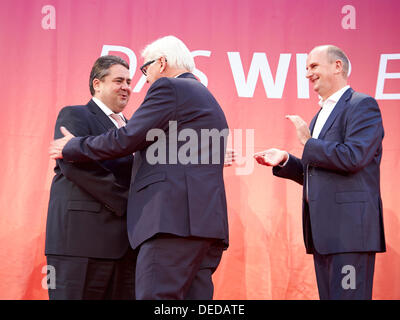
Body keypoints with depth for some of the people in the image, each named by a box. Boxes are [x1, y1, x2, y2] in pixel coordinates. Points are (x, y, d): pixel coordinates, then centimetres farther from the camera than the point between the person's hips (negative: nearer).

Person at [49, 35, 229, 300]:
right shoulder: (209, 100, 29)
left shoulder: (169, 88, 0)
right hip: (209, 223, 10)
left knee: (156, 296, -13)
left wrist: (73, 147, 8)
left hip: (174, 219, -10)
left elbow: (127, 139, -5)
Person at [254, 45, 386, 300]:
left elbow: (353, 157, -20)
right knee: (328, 296, 11)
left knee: (348, 296, -10)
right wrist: (284, 160, 9)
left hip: (350, 227, -9)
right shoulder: (321, 115, 23)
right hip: (323, 231, 9)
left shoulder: (362, 105, -5)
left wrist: (308, 142, -9)